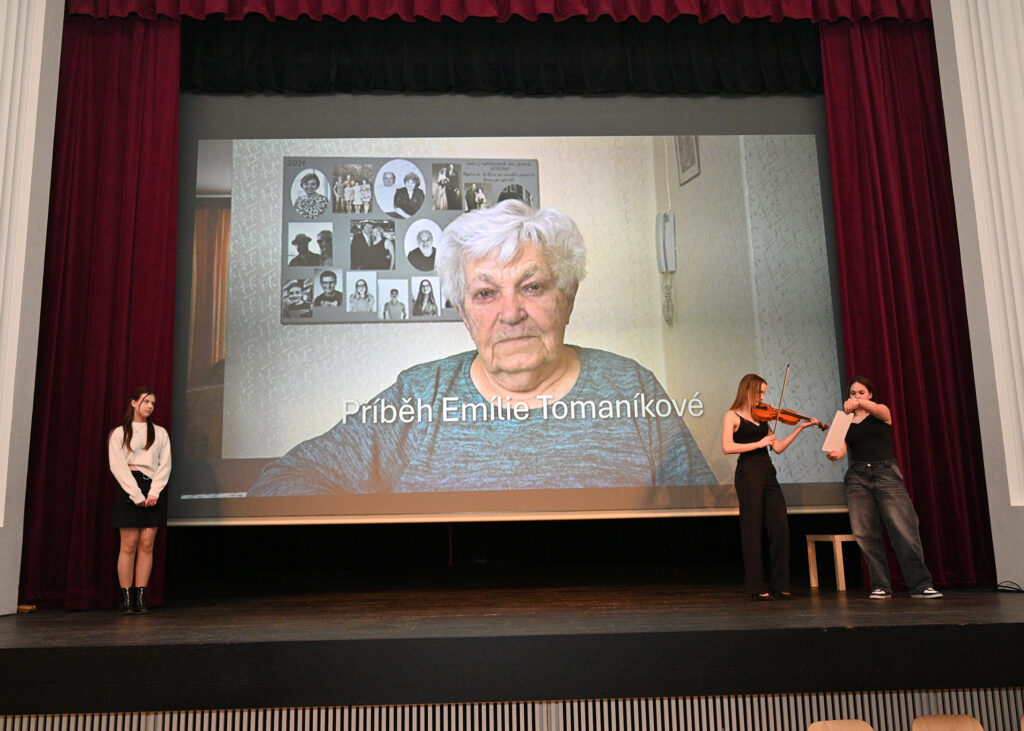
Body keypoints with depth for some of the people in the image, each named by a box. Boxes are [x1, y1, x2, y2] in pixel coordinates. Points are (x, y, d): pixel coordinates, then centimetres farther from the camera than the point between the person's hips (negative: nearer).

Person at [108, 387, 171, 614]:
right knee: (129, 545, -6)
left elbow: (165, 465, 8)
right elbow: (117, 466, -3)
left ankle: (141, 599, 1)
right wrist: (137, 495, -12)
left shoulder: (160, 433, 15)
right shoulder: (119, 433, 6)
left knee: (147, 545, -1)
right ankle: (126, 598, -2)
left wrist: (154, 492, -7)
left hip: (154, 491, 3)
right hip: (129, 490, -3)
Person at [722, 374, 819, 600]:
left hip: (768, 473, 6)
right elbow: (727, 447, -14)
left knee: (780, 526, 0)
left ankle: (780, 584, 8)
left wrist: (800, 427, 12)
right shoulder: (733, 416, 0)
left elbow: (778, 447, 15)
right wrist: (758, 443, -15)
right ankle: (758, 587, 5)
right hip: (748, 472, -6)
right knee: (753, 529, -2)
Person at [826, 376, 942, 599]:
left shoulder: (882, 411, 8)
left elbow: (880, 411, -18)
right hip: (858, 477, 2)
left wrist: (859, 403, -40)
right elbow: (841, 447, -3)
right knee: (865, 533, -3)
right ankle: (881, 586, 4)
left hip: (886, 473, -2)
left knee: (904, 528, -13)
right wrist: (835, 454, -29)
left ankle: (920, 585, -9)